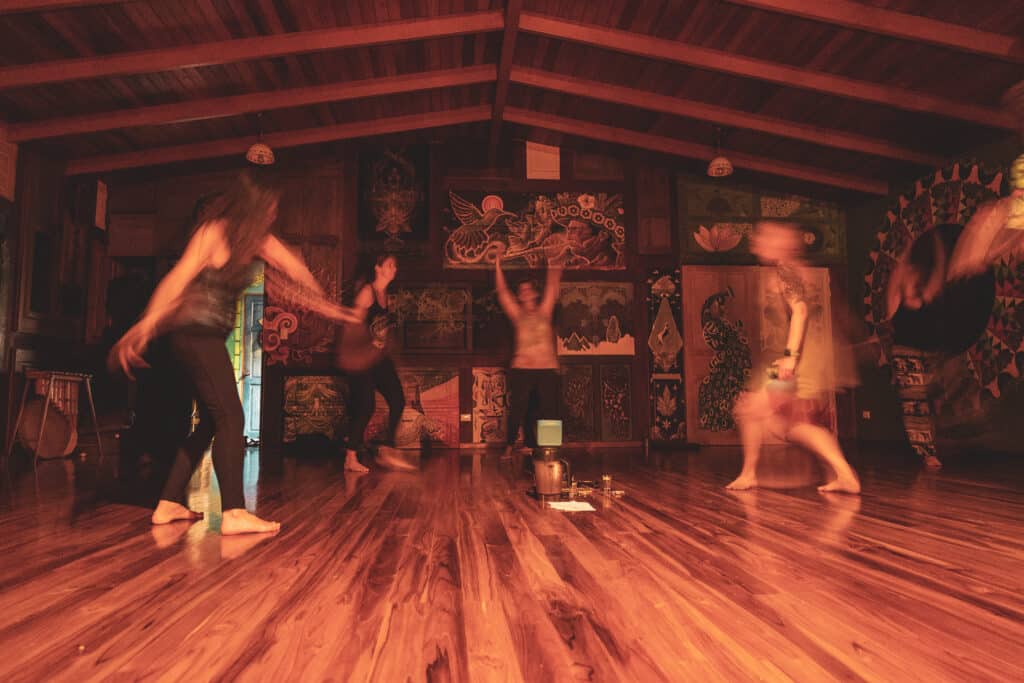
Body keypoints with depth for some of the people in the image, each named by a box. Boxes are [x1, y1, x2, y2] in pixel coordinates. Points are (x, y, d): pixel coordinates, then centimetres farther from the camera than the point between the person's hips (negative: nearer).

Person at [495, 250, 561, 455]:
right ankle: (509, 447, 8)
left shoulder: (544, 312, 12)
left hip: (547, 368, 1)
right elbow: (502, 292, 6)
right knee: (517, 409, -1)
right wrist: (498, 267, 3)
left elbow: (552, 288, 8)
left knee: (549, 411, 0)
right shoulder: (517, 315, 10)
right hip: (522, 368, 0)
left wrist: (553, 267, 4)